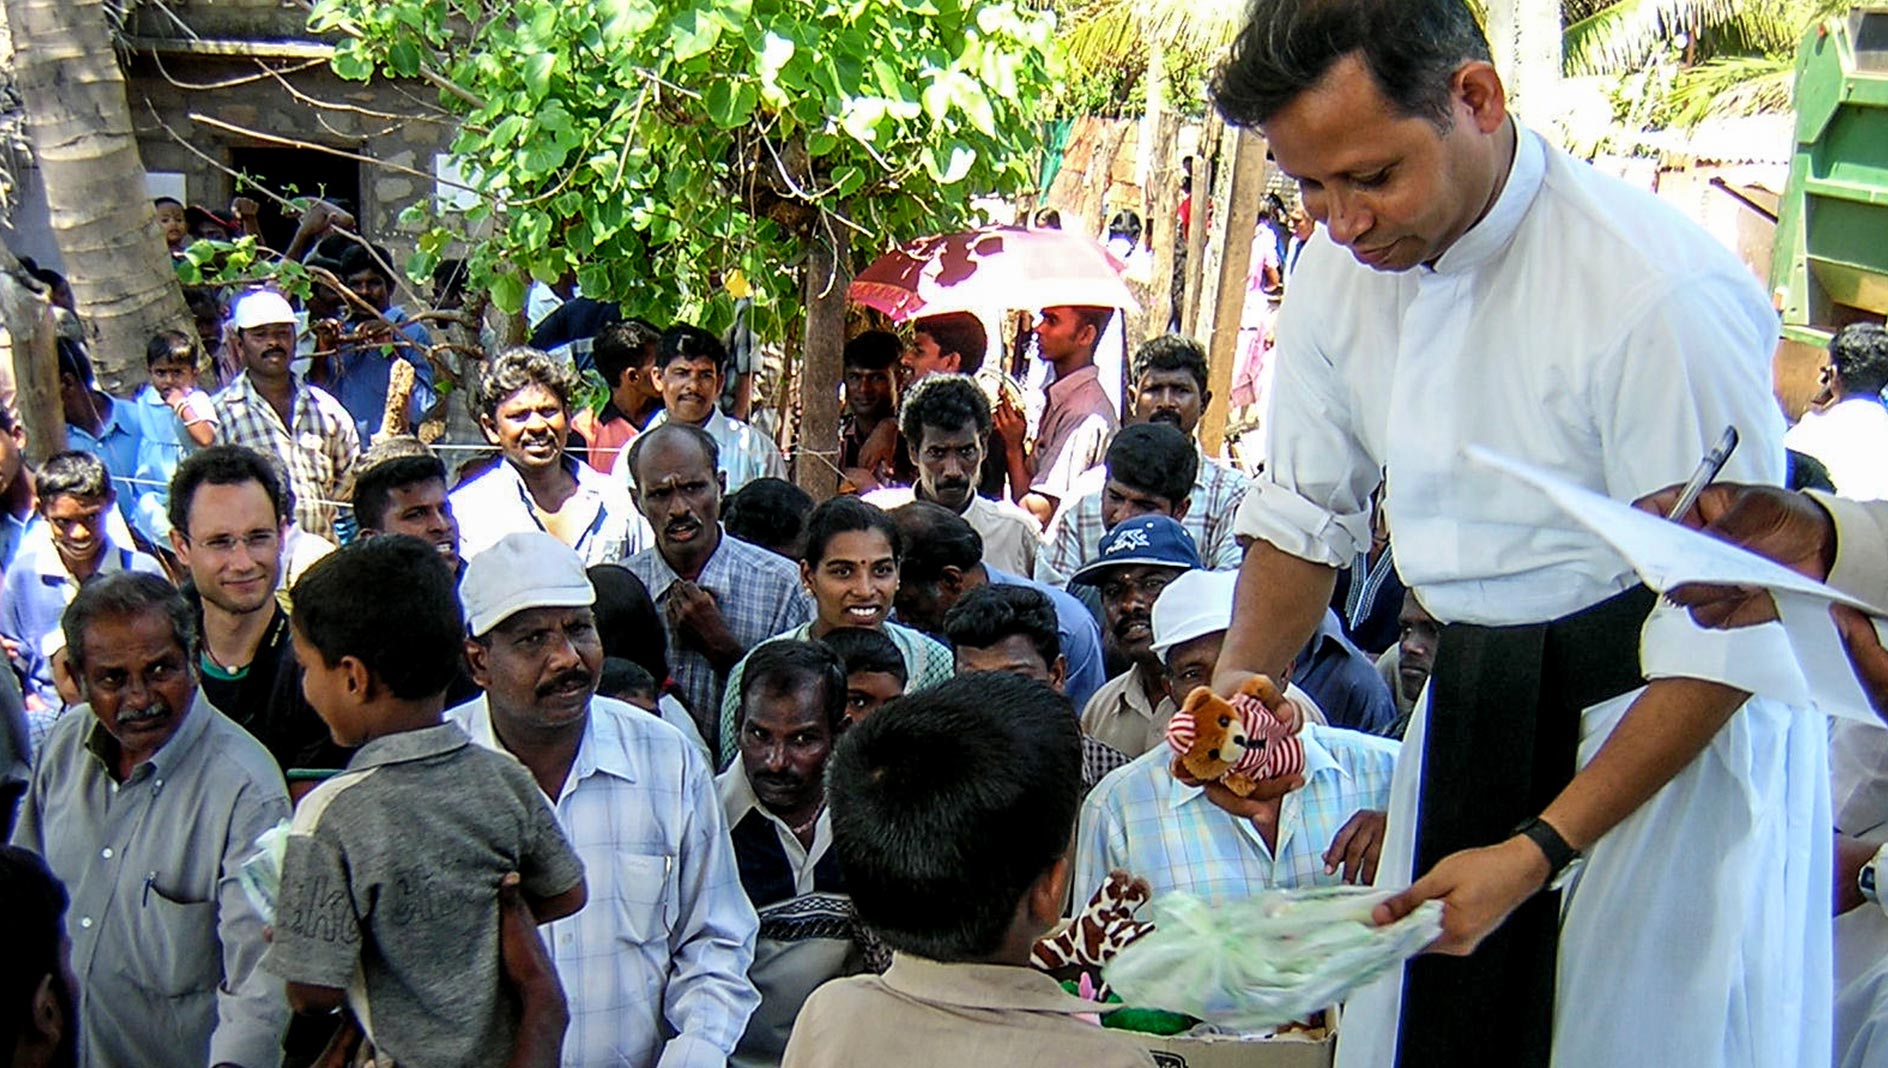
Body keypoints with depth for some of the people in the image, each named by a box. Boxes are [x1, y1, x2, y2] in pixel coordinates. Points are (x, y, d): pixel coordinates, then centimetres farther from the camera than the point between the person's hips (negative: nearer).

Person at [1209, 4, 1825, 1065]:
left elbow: (1729, 631, -21)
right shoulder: (1341, 271, -5)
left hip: (1680, 713, -5)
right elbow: (1304, 511, 7)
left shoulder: (1661, 292, -25)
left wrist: (1538, 851, -23)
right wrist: (1240, 689, -8)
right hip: (1475, 694, 5)